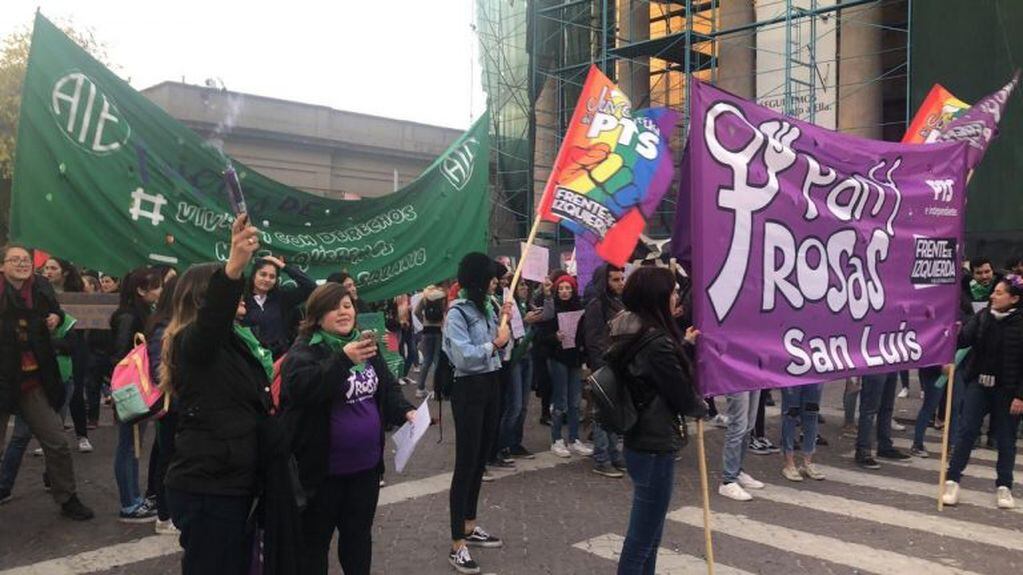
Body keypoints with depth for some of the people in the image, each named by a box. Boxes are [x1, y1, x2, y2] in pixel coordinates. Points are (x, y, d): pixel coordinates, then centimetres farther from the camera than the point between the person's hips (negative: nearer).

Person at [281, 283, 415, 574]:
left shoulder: (365, 345, 7)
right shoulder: (304, 351, -14)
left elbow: (388, 387, 14)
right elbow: (298, 387, -33)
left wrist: (406, 411, -5)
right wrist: (343, 359, -40)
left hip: (365, 463, 6)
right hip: (322, 467, -6)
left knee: (359, 533, 20)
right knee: (315, 538, 11)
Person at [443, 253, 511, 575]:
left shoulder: (487, 307, 10)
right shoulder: (458, 312, -13)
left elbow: (498, 349, 12)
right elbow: (463, 356, -25)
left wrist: (504, 321, 0)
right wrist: (494, 344, -13)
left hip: (491, 385, 8)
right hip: (469, 390, -8)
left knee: (481, 459, 15)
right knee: (466, 463, -5)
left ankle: (470, 527, 30)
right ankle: (457, 545, 1)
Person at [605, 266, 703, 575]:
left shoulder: (632, 335, 5)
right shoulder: (656, 342, -24)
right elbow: (682, 395, -16)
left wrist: (682, 342, 31)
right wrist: (701, 408, 5)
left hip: (639, 442, 10)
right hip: (655, 447, -10)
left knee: (648, 533, 22)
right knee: (642, 537, 3)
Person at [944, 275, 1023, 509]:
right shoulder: (982, 316, 1)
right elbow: (964, 339, -9)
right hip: (979, 384, 3)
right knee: (967, 432, 2)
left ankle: (1004, 486, 24)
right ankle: (952, 481, 8)